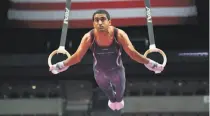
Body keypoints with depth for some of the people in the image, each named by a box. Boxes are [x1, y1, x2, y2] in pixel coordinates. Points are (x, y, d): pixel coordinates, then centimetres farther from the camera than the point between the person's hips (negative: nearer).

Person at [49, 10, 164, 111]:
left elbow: (133, 54, -28)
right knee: (106, 89, 34)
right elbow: (77, 57, -20)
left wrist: (150, 64, -30)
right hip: (99, 72, 1)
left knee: (120, 89, 31)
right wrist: (60, 66, -20)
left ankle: (119, 99, 71)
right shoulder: (88, 37, -31)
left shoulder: (119, 35, -34)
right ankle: (112, 99, 73)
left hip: (117, 70, -1)